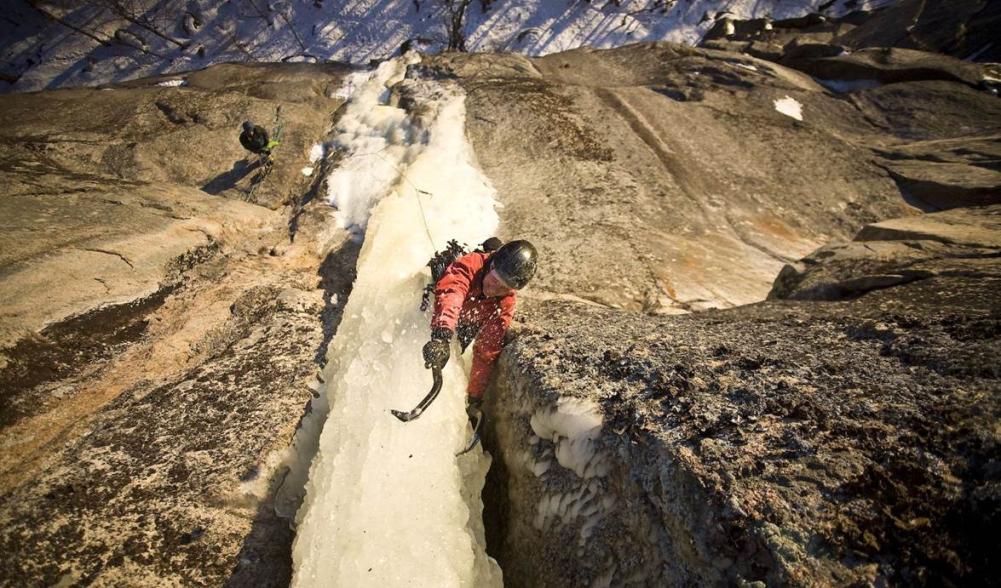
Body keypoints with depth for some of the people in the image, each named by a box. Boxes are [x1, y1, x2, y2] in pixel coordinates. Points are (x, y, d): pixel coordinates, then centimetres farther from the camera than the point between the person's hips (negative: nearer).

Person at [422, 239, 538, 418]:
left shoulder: (505, 306, -31)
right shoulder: (470, 265, -41)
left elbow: (486, 353, -24)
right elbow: (450, 292, -62)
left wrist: (475, 399, -20)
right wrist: (442, 335, -81)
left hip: (467, 324, 2)